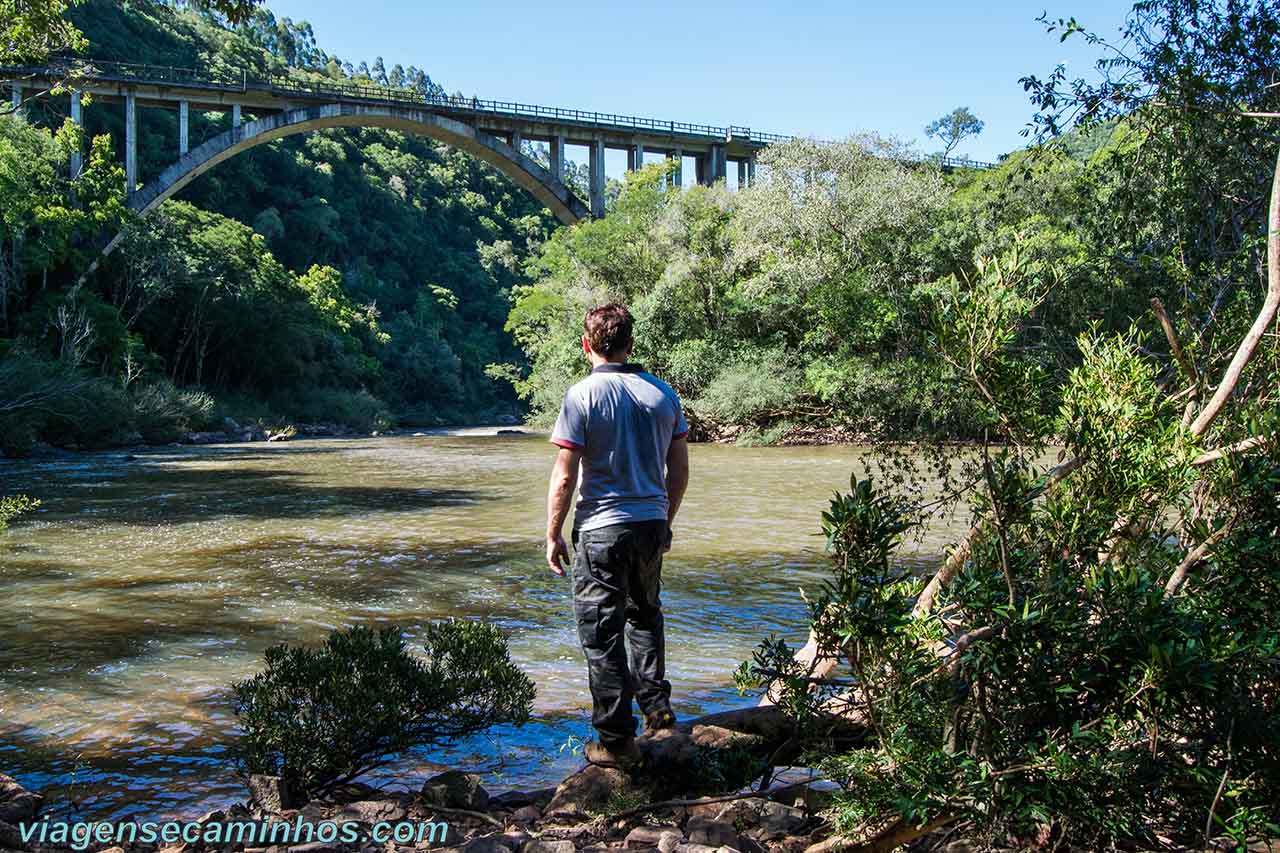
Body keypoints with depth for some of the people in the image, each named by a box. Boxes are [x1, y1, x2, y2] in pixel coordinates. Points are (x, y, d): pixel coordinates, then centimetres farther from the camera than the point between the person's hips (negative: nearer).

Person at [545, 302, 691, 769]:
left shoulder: (582, 395, -10)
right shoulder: (662, 393, 5)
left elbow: (564, 477, -12)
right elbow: (679, 469, 9)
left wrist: (553, 535, -2)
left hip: (601, 530, -5)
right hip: (652, 524, 5)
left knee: (602, 633, 3)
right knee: (645, 614, 27)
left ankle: (616, 740, 7)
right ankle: (657, 706, 30)